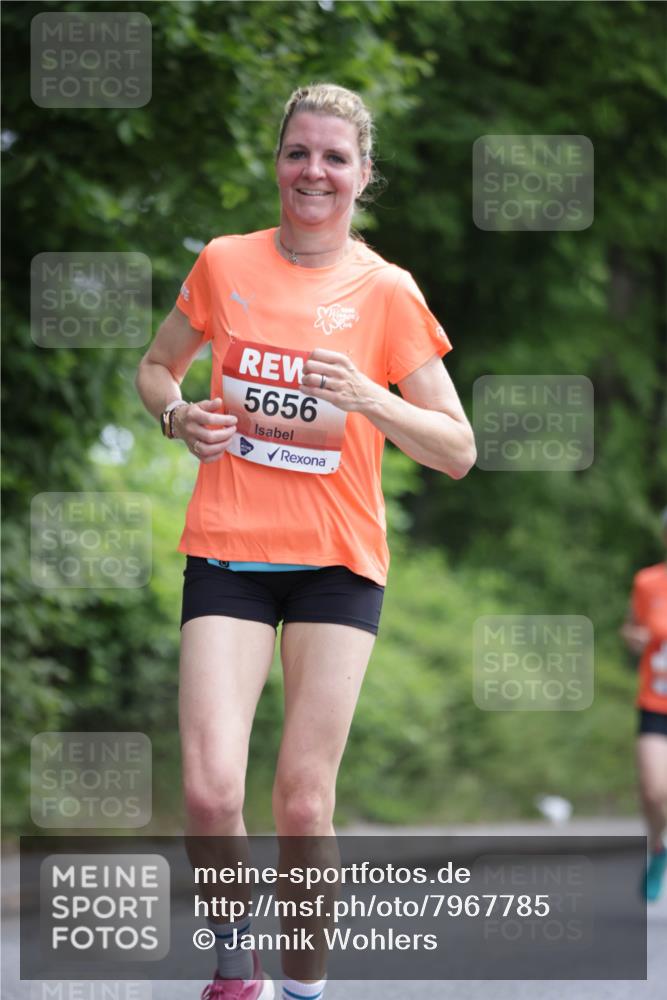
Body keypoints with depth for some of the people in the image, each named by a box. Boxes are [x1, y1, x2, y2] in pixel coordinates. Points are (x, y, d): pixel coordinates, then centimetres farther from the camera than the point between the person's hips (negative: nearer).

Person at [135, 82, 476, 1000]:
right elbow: (155, 367, 21)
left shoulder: (388, 293, 1)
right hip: (228, 549, 1)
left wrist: (367, 399, -17)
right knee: (210, 790, -14)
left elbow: (457, 450, 0)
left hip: (338, 558, -1)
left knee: (303, 801, -6)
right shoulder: (224, 265, 5)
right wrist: (179, 415, -2)